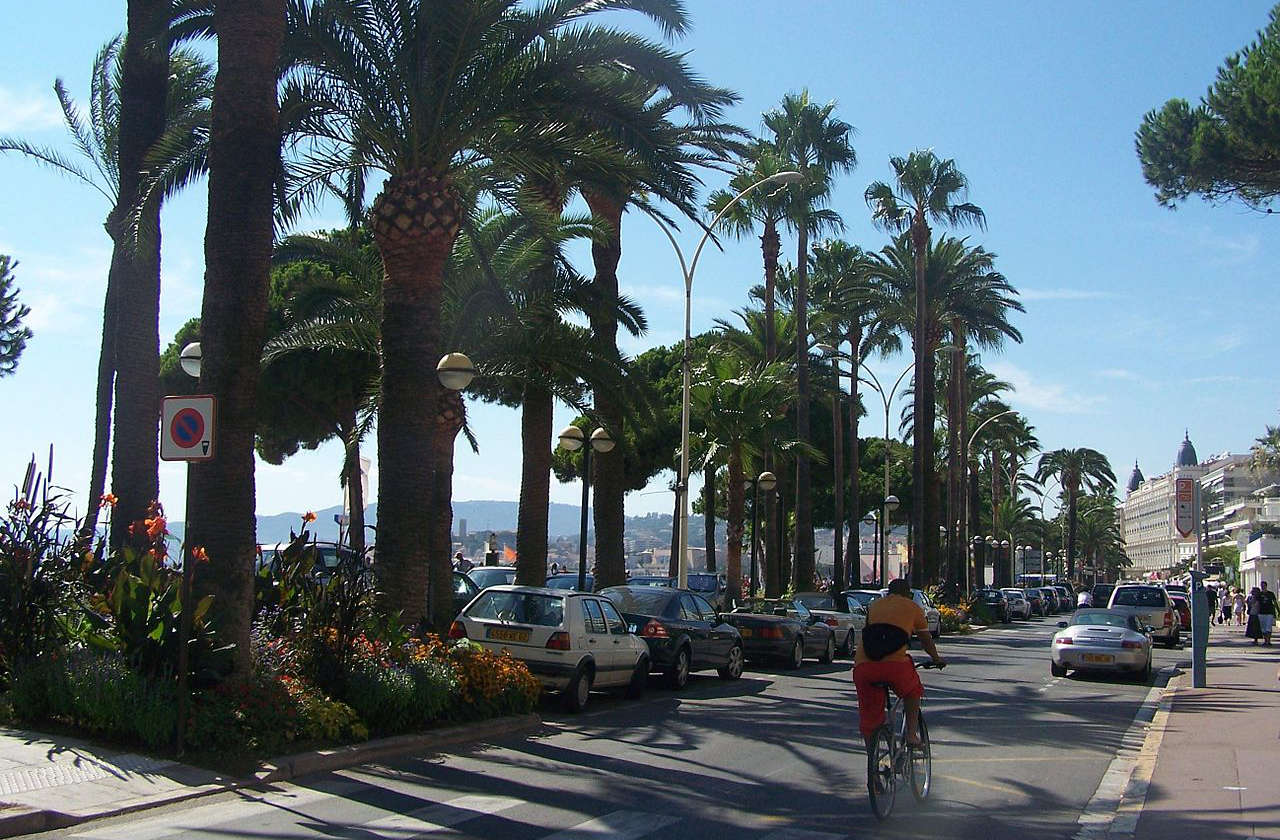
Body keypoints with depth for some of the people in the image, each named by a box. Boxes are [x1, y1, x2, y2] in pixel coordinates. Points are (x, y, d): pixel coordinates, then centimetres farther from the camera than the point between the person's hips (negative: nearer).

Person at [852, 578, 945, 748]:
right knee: (912, 693, 29)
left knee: (868, 715, 13)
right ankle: (912, 733, 21)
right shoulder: (912, 607, 18)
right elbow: (926, 640, 28)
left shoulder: (874, 605, 26)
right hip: (895, 664, -2)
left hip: (862, 664, 2)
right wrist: (937, 659, 46)